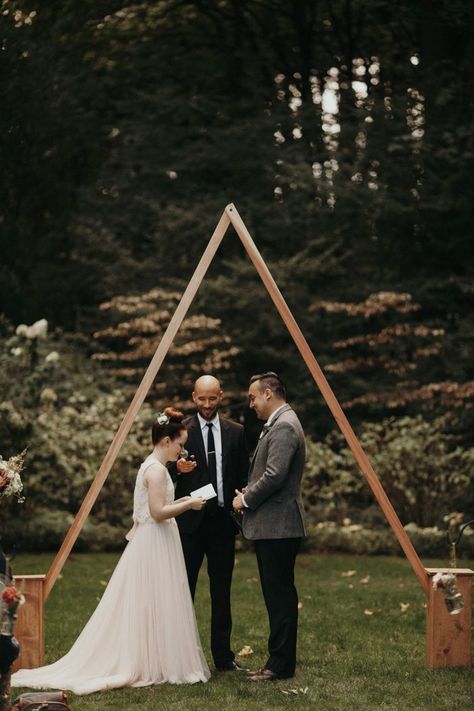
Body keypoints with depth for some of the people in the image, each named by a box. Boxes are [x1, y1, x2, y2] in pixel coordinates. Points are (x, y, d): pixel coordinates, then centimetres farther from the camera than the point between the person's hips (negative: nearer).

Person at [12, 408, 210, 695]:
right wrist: (189, 504, -14)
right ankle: (158, 664, 2)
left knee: (142, 606, 10)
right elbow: (158, 512, -22)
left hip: (149, 543, 10)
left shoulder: (151, 466, 14)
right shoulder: (157, 469, -17)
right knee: (155, 605, -4)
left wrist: (181, 501, 14)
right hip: (155, 546, -10)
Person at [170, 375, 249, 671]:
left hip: (223, 520, 3)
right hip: (190, 521, -3)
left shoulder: (236, 432, 9)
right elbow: (168, 472, 0)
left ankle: (223, 655, 14)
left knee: (222, 591, 8)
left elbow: (243, 477, 11)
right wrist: (178, 468, -21)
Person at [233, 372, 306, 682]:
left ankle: (281, 664, -2)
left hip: (279, 526, -11)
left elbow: (274, 476, -23)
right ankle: (279, 661, 17)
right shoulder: (279, 424, 19)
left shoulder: (284, 427, -15)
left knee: (280, 595, -6)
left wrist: (247, 499, -10)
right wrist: (249, 494, 11)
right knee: (278, 595, 12)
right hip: (272, 525, 11)